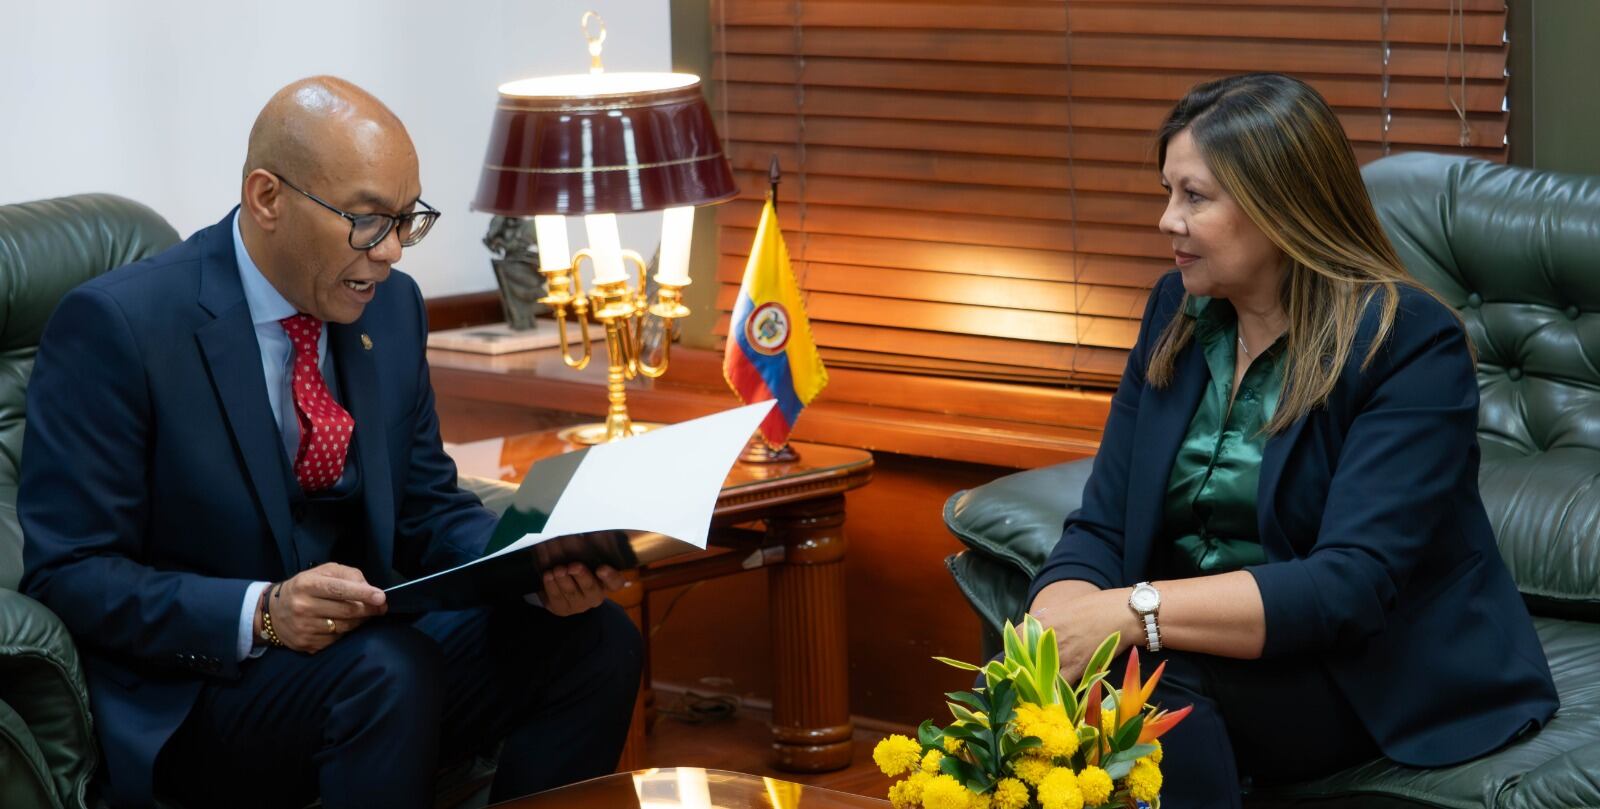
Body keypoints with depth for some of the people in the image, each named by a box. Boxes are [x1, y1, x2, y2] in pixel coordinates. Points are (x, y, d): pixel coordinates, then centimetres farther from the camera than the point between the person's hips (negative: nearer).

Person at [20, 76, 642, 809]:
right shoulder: (113, 327, -14)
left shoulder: (391, 306, 7)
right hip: (188, 697, -6)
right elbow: (67, 572, -15)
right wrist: (261, 614, -29)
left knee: (596, 639, -15)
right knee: (391, 672, -34)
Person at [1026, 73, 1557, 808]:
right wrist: (1056, 632, -24)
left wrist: (1133, 612, -38)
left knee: (1155, 682, -33)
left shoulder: (1408, 343, -16)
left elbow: (1350, 587, -27)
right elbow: (1101, 528, -2)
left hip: (1378, 669, -5)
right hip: (1211, 646, 5)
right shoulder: (1178, 309, 3)